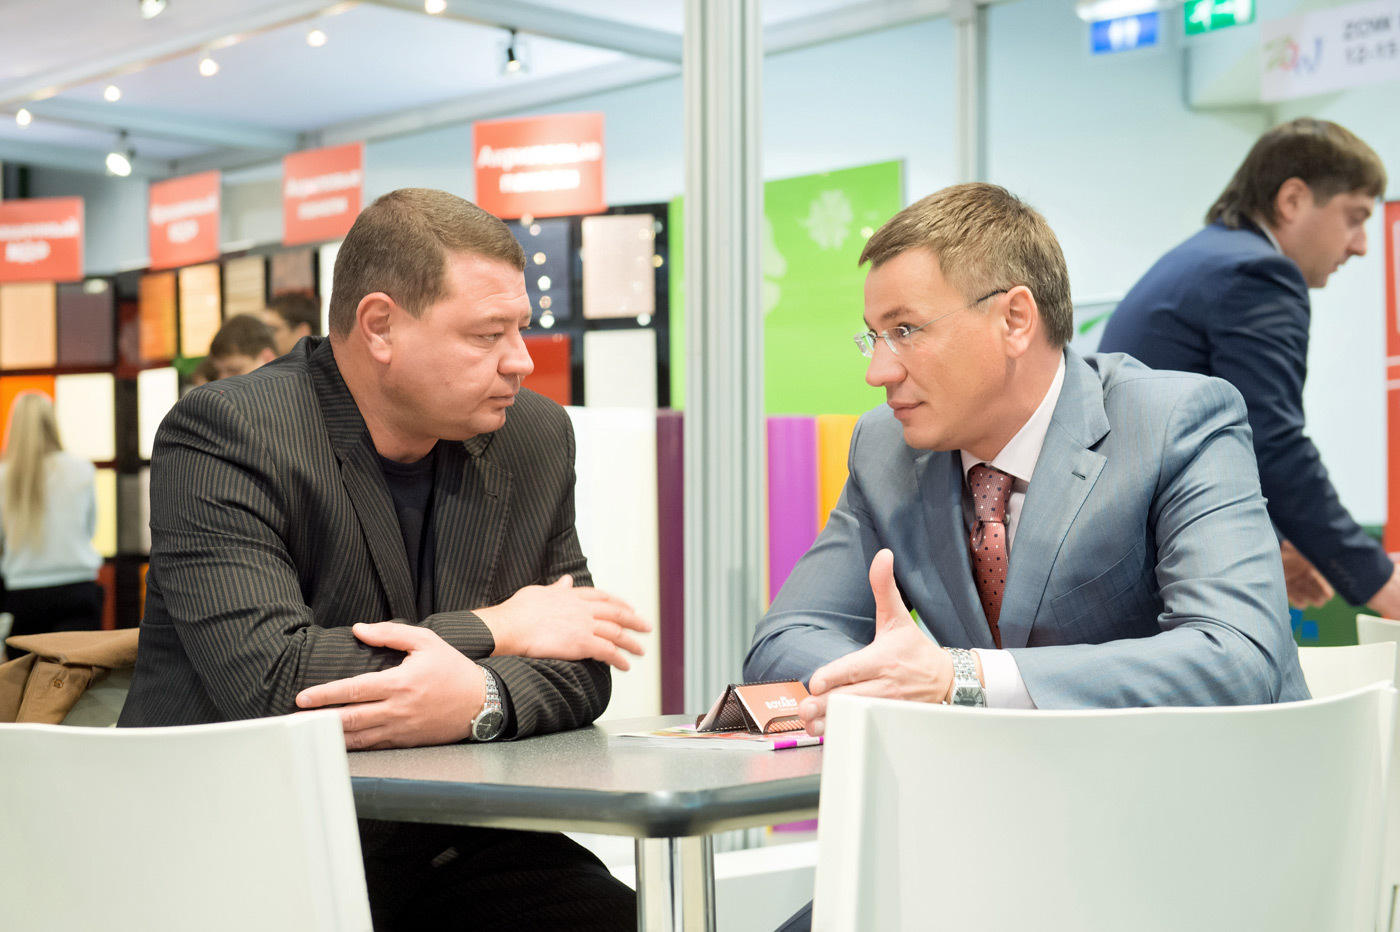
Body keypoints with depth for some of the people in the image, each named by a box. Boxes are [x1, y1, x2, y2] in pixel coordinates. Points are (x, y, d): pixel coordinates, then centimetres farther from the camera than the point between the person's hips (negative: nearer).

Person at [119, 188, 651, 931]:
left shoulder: (535, 438, 7)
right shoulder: (219, 433, -11)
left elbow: (579, 666, 6)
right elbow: (267, 679, -23)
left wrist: (479, 698, -19)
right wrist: (500, 627, -13)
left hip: (450, 850, 5)